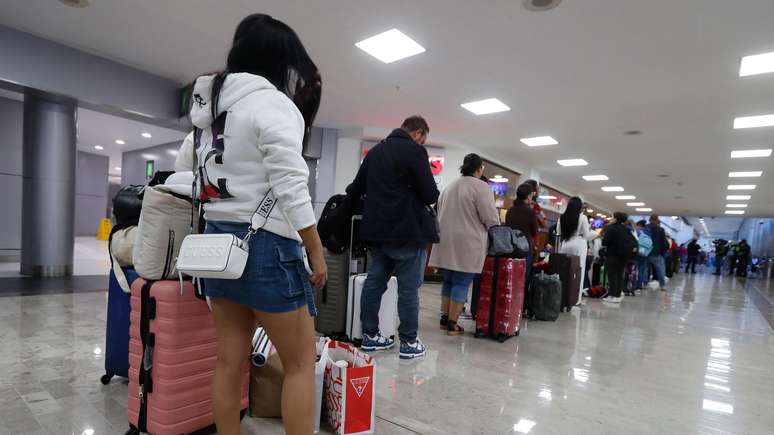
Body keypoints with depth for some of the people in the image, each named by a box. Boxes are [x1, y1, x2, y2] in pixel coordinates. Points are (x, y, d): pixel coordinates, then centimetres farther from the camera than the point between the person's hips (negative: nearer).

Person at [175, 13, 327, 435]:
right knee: (301, 364, 4)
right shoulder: (273, 103, -11)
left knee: (229, 360, 15)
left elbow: (181, 171, 23)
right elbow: (291, 190, -18)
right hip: (265, 245, -8)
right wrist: (317, 252, -10)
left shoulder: (209, 106, 15)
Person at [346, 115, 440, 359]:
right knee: (409, 288, 2)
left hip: (376, 231, 7)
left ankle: (370, 336, 22)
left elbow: (356, 189, 20)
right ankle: (409, 343, 11)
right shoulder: (414, 151, -9)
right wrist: (432, 194, 10)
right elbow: (430, 195, -13)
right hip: (408, 232, -7)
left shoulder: (374, 151, 14)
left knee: (374, 282, 13)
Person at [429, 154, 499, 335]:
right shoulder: (480, 186, -8)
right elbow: (490, 217, -12)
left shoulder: (449, 186, 15)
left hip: (446, 243, 7)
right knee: (461, 284, 0)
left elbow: (440, 213, 19)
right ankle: (452, 325, 4)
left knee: (448, 281, 14)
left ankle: (444, 319, 19)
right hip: (467, 244, -7)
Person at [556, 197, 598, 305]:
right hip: (578, 245, -3)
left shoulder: (562, 217, 3)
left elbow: (558, 232, 7)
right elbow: (586, 235, -1)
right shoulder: (582, 217, -5)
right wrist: (595, 233, 17)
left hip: (565, 245, 3)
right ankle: (576, 299, 4)